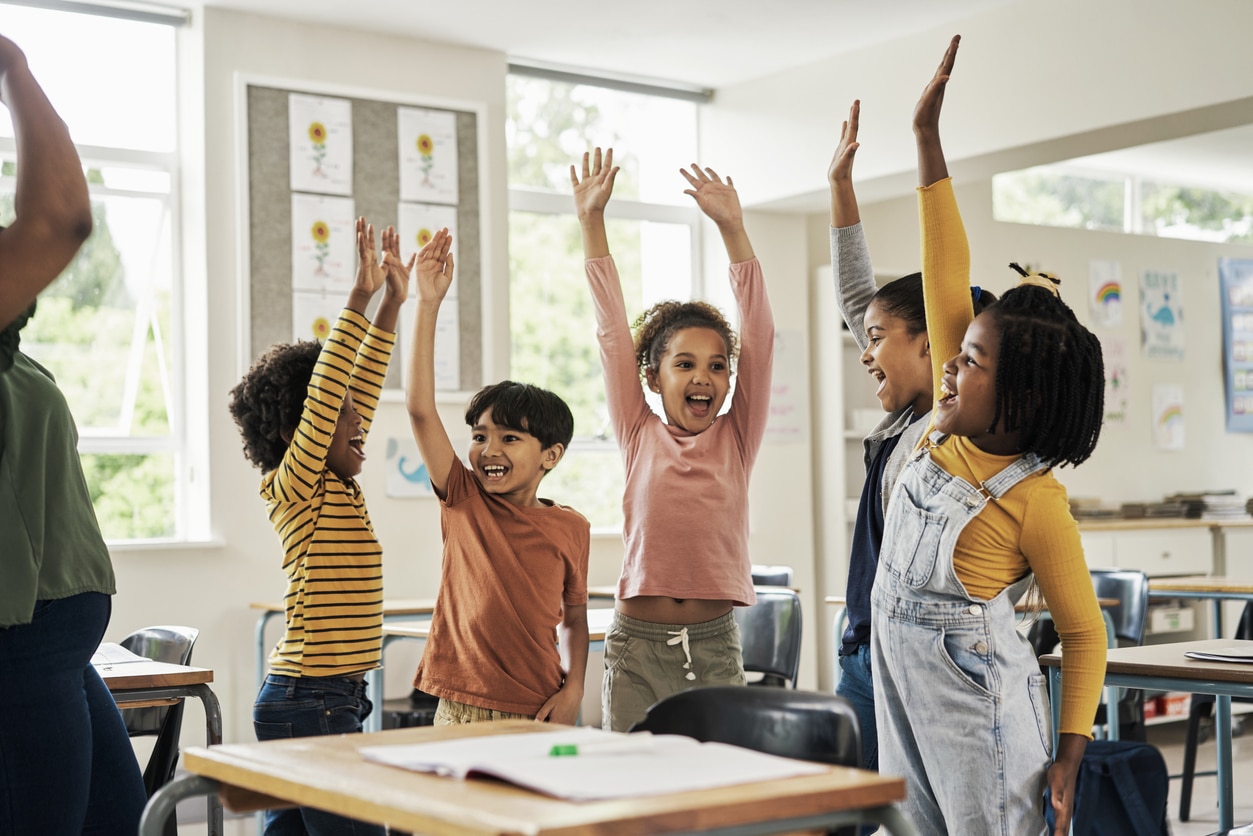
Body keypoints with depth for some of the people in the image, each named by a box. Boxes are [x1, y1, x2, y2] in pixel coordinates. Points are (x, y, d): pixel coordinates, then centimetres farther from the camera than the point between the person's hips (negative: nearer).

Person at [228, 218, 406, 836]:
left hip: (335, 698, 9)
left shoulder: (340, 489, 12)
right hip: (309, 702, -9)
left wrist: (394, 303, 13)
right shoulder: (293, 488, -10)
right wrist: (360, 299, -21)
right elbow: (323, 395, -20)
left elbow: (361, 387, 15)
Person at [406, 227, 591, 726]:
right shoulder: (463, 501, 0)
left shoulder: (570, 528, 2)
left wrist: (574, 688, -3)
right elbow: (419, 407, -10)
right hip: (461, 711, 0)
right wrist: (428, 303, -14)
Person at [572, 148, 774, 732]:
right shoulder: (640, 437, 4)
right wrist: (591, 222, -1)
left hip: (715, 645, 1)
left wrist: (732, 228, -9)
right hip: (637, 645, -1)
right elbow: (612, 332, 1)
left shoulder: (736, 439, 5)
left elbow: (759, 334, -3)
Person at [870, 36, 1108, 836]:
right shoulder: (949, 433, 0)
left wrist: (1070, 753, -15)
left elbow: (1085, 633, -8)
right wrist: (928, 138, -1)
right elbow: (946, 277, -1)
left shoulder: (1037, 502, -17)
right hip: (901, 682, 7)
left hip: (980, 707, -7)